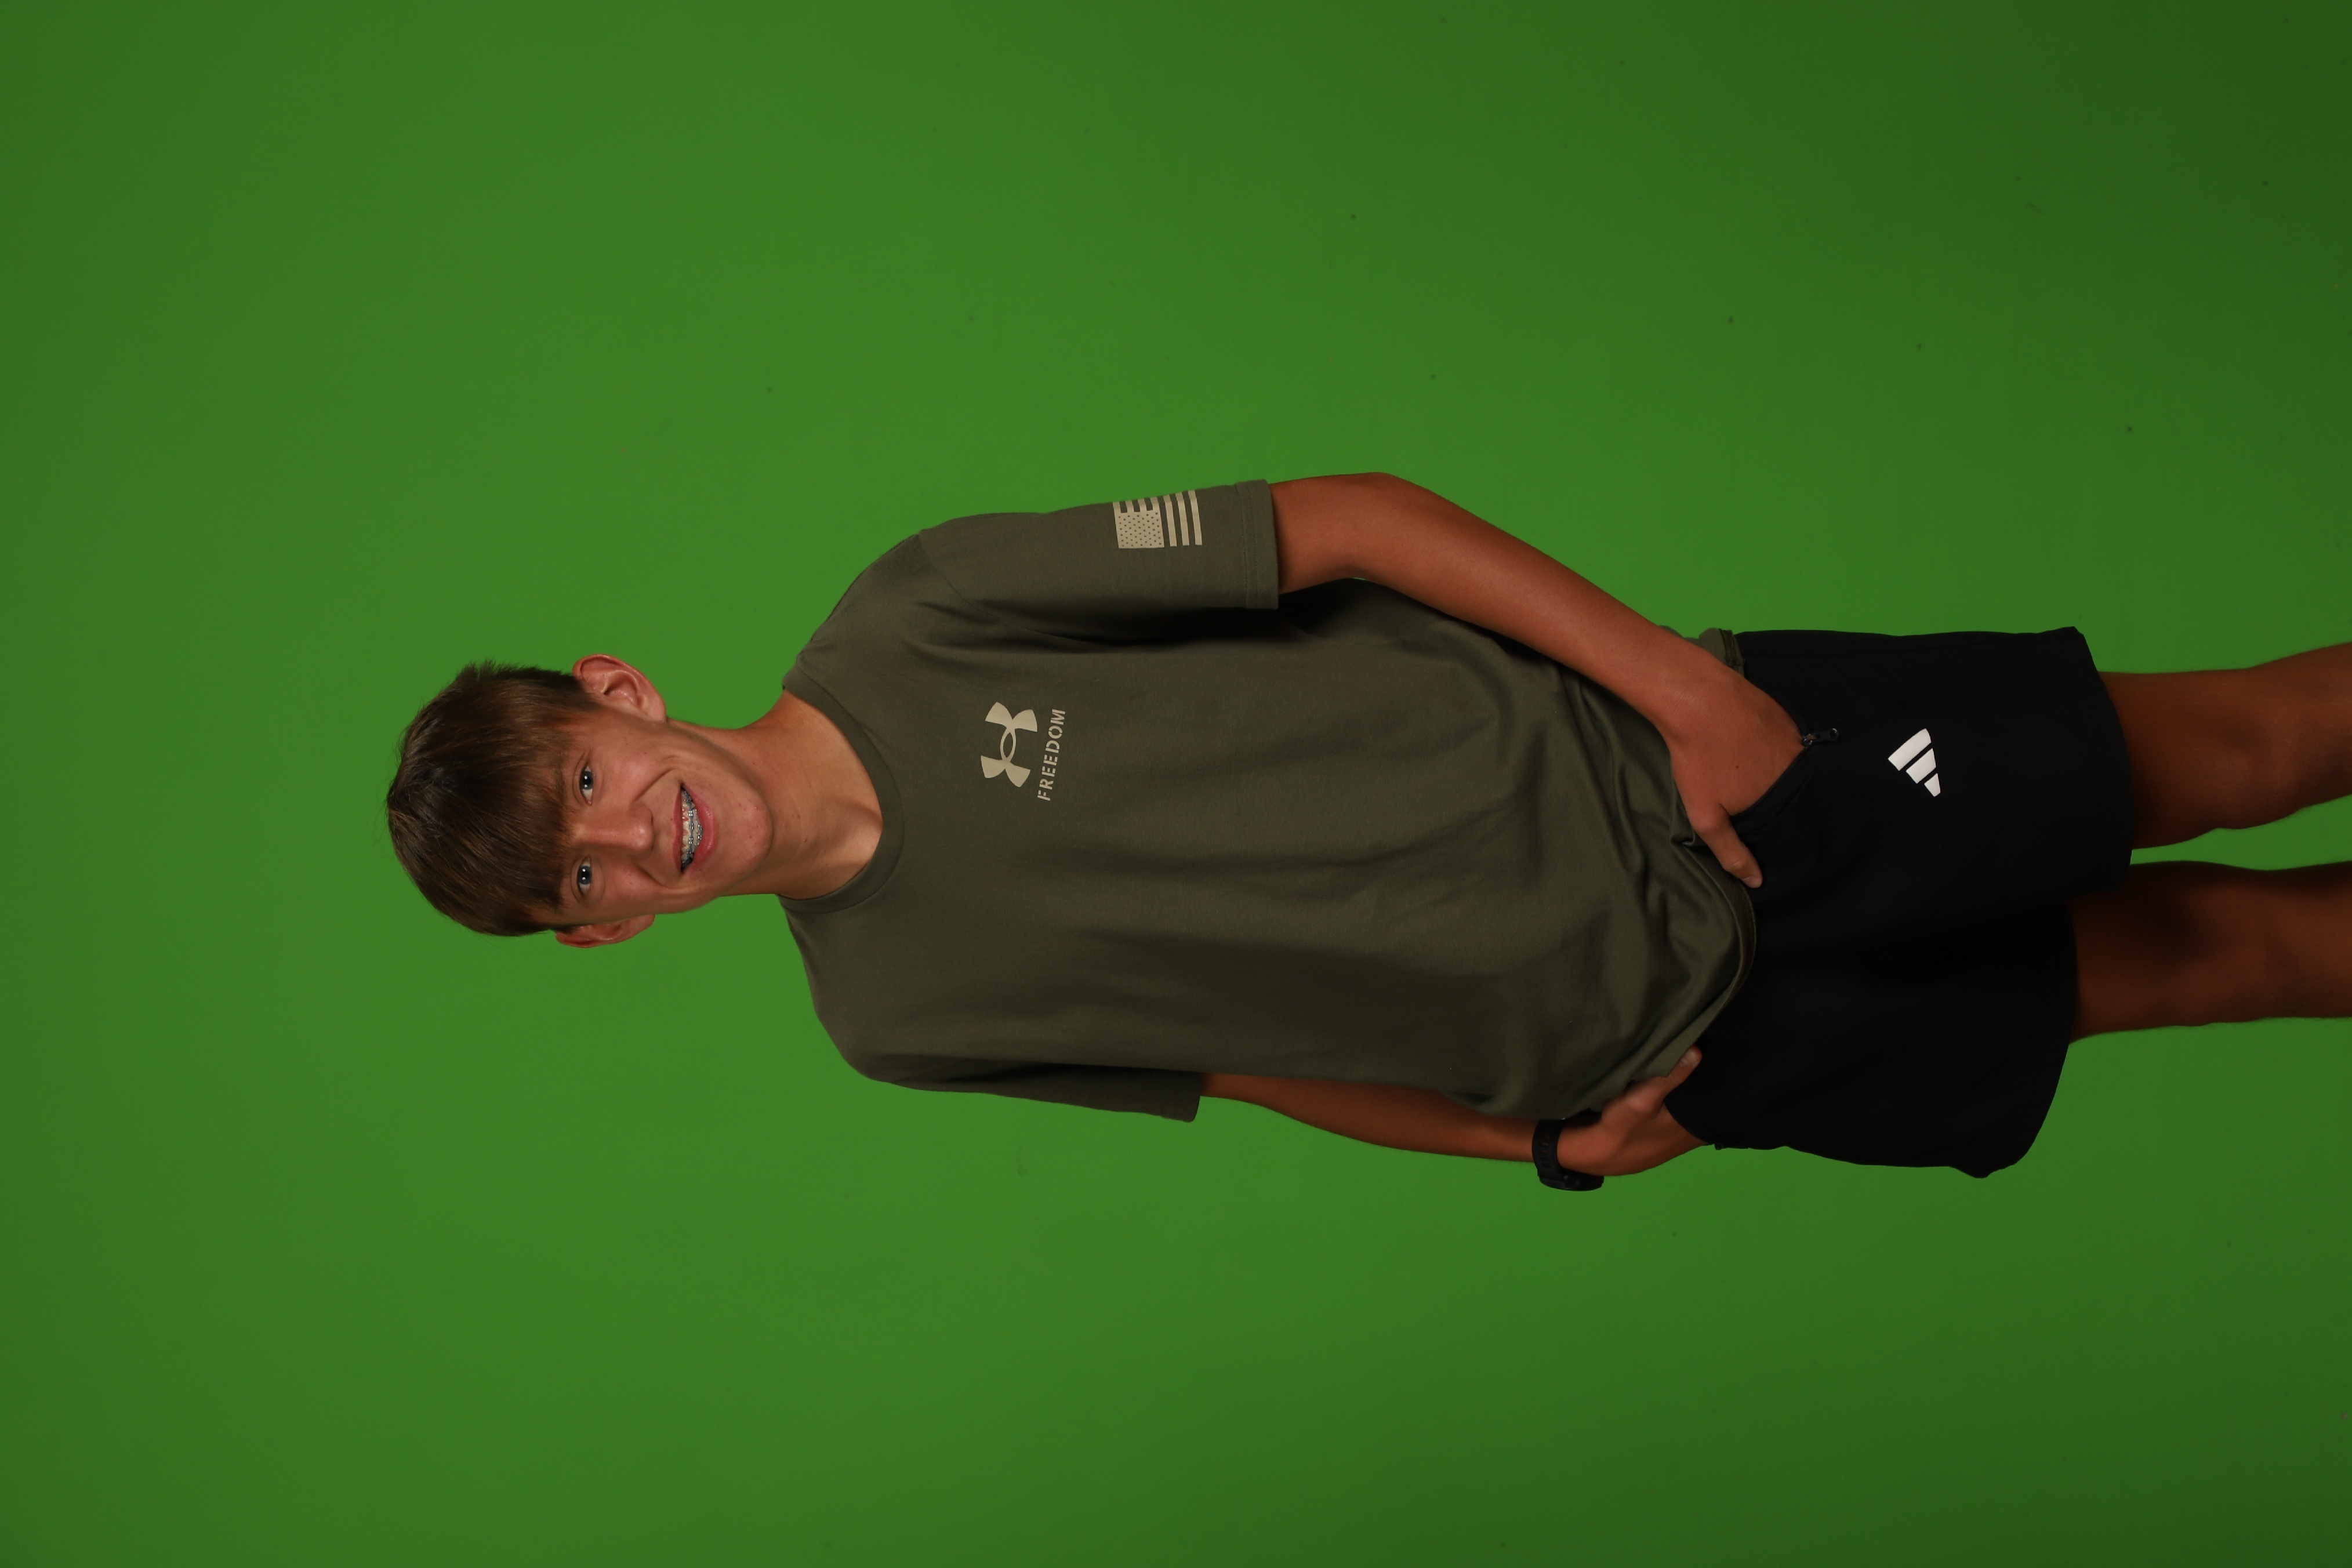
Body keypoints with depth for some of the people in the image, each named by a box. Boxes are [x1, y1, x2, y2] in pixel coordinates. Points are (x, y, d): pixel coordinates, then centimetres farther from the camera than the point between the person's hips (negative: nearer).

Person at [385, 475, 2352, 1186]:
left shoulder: (916, 619, -13)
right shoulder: (894, 1012, -4)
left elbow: (1345, 523, -9)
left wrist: (1679, 679, -15)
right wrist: (1546, 1139, 2)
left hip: (1664, 763, 0)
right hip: (1690, 1035, 0)